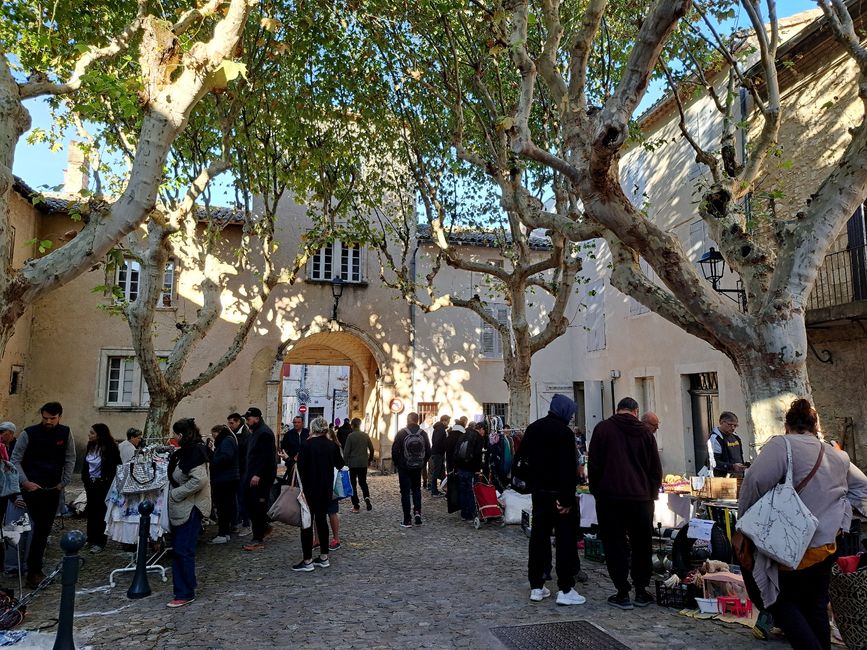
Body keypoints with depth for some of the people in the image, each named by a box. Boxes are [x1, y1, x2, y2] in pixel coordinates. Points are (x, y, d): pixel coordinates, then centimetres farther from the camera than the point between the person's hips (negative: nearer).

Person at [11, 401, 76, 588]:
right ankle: (33, 572, -2)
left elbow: (70, 459, 8)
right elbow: (15, 459, -3)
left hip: (54, 489, 4)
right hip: (33, 487, -4)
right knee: (39, 527, -10)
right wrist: (25, 482, -10)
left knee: (45, 529, 8)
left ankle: (35, 567, 20)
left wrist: (63, 483, 3)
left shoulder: (65, 433, 2)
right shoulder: (29, 433, -7)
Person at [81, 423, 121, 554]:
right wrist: (85, 480, 8)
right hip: (91, 483, 6)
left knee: (101, 513, 1)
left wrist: (106, 481, -11)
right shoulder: (91, 445, -2)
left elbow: (116, 467, -15)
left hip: (103, 485, -6)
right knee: (91, 512, 15)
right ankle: (91, 539, 28)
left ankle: (99, 542, 10)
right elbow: (85, 463, 10)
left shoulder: (110, 448, -20)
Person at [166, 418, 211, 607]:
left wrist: (176, 493, -20)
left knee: (183, 550, -5)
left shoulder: (195, 451, -19)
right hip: (180, 508, 10)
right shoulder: (185, 450, 12)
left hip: (190, 508, -10)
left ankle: (186, 593, 4)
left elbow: (199, 480, -28)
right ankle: (187, 584, 28)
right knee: (178, 549, 16)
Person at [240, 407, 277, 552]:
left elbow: (266, 457, -23)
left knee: (257, 506, -5)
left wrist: (258, 475, -24)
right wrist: (250, 474, 16)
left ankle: (258, 540, 2)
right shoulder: (256, 432, 17)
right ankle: (264, 528, 27)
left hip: (261, 477, -10)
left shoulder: (264, 432, -16)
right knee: (251, 504, 12)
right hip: (254, 475, 10)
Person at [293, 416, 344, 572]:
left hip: (310, 489, -5)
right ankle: (323, 557, 20)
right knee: (321, 519, 15)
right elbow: (339, 465, 12)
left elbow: (301, 467, -15)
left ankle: (307, 561, 4)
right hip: (327, 489, 5)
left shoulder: (306, 445, -13)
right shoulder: (332, 445, 1)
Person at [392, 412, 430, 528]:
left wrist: (396, 463, 5)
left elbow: (395, 450, -10)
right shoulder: (423, 434, 0)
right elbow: (428, 451, 2)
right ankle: (417, 511, -1)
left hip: (404, 467, -3)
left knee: (405, 492, 3)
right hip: (418, 467, 3)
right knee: (416, 489, 19)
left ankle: (407, 520, 3)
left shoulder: (402, 433, -9)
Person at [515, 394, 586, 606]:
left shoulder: (533, 428, 9)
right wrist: (567, 499, -19)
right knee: (566, 540, 1)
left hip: (538, 493, 7)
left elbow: (521, 459, 13)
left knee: (538, 537, 12)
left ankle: (536, 587, 17)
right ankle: (565, 590, 2)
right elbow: (568, 469, -19)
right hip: (558, 494, -7)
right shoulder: (564, 432, -14)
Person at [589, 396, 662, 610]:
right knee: (642, 546, 14)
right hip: (641, 497, 3)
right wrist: (652, 493, 18)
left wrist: (596, 491, 7)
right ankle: (641, 591, 19)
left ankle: (623, 594, 6)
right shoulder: (645, 432, 6)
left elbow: (594, 464, -3)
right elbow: (656, 468, 9)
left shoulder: (603, 428, -2)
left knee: (615, 545, 5)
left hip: (611, 496, -2)